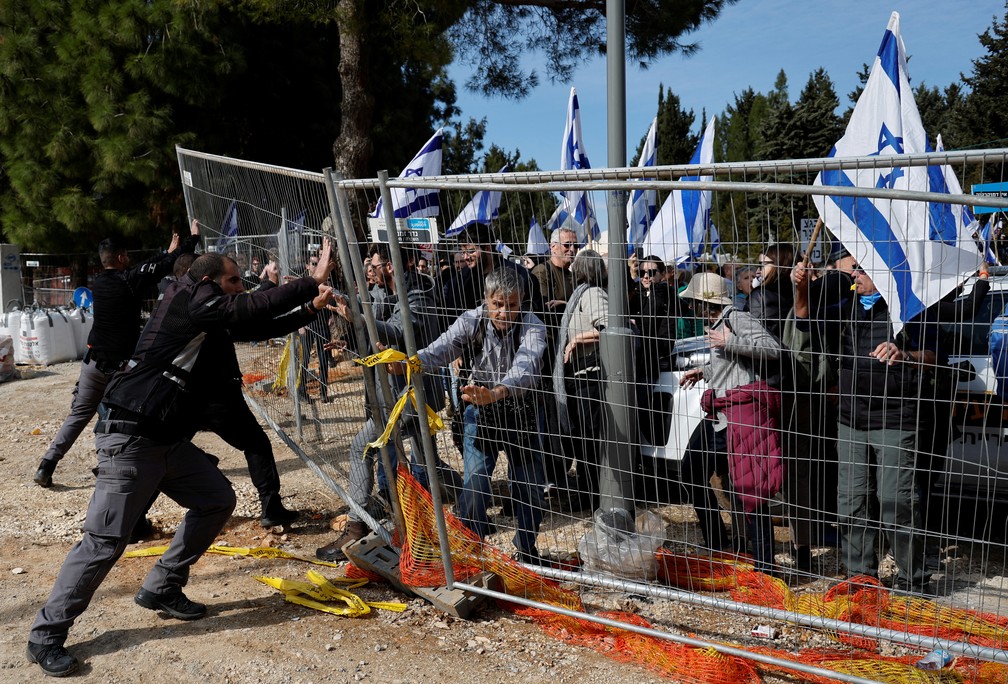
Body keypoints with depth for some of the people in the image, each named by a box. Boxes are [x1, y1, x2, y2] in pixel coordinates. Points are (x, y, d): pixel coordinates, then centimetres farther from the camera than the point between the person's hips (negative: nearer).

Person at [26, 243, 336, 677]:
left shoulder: (216, 323, 12)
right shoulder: (189, 296, -13)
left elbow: (258, 327, 20)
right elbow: (247, 311, -24)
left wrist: (309, 308, 7)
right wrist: (312, 282, -21)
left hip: (170, 441, 10)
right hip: (130, 439, -10)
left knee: (217, 500, 12)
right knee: (106, 541, -8)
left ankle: (161, 589, 24)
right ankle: (46, 636, 7)